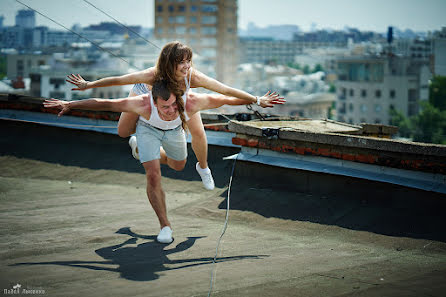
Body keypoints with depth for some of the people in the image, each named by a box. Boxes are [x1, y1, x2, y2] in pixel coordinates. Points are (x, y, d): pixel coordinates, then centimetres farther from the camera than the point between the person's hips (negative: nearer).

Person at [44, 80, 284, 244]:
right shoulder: (144, 105, -46)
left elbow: (224, 99, -26)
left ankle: (161, 155, 58)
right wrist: (69, 104, -34)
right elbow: (103, 104, -36)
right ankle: (165, 225, 1)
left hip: (174, 130, 3)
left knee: (178, 165, 23)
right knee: (153, 175, -15)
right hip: (148, 129, -2)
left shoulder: (192, 102, -42)